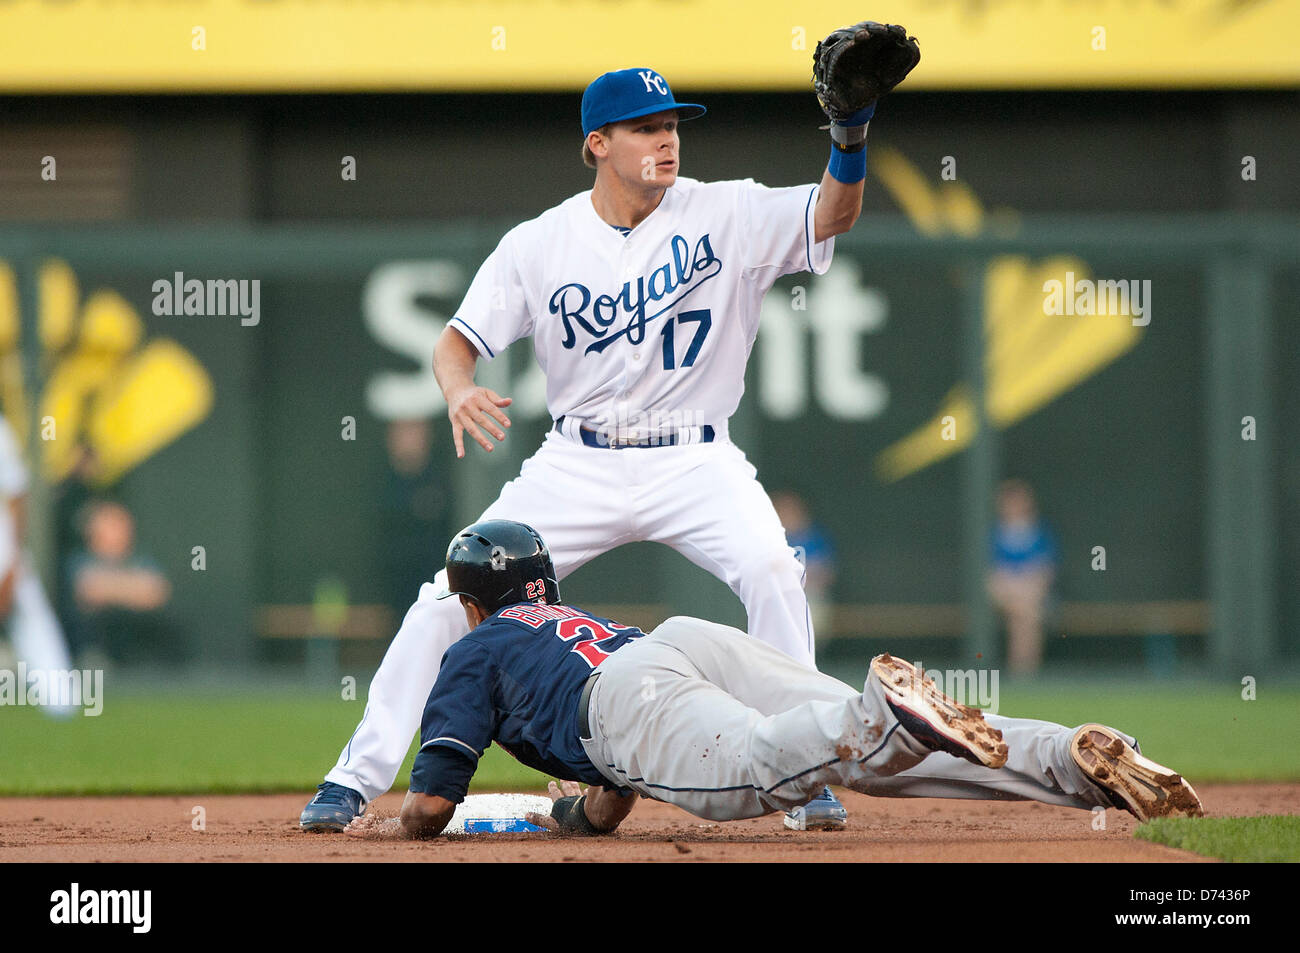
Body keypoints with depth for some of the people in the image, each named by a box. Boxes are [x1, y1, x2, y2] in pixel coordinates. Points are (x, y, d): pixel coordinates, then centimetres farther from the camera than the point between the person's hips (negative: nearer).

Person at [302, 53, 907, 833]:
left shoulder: (725, 215, -4)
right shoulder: (539, 244, -1)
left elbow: (833, 215, -16)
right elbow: (458, 340, 0)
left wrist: (850, 137, -37)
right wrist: (460, 389, -24)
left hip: (693, 462, -1)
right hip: (578, 466, 1)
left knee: (771, 569, -28)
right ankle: (357, 778, 3)